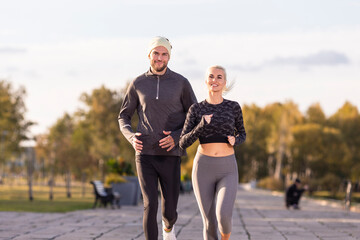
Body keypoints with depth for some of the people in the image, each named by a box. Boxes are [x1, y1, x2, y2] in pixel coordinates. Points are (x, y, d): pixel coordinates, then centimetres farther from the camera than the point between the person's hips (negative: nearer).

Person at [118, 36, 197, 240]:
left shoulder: (181, 83, 1)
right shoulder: (138, 84, 5)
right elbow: (124, 118, 14)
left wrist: (176, 137, -15)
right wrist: (132, 137, -9)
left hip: (170, 156, 0)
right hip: (145, 155, 0)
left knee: (169, 211, 4)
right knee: (150, 206, -15)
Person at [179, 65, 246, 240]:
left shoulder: (233, 107, 3)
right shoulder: (196, 109, 2)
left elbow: (241, 135, 17)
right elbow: (184, 143, -3)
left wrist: (234, 141, -8)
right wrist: (202, 125, -19)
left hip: (227, 170, 0)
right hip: (203, 168, 0)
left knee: (224, 217, -20)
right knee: (210, 223, -1)